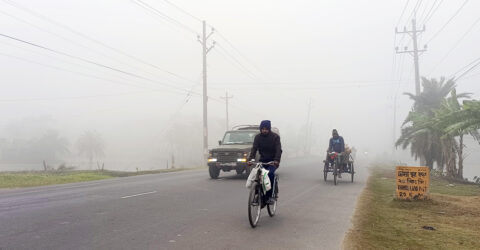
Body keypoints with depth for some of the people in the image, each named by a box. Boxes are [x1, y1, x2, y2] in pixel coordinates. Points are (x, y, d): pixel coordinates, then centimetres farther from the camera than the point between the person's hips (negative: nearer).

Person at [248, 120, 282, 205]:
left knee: (270, 173, -29)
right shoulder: (258, 137, -1)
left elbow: (278, 150, -20)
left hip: (273, 161, -4)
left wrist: (277, 160, -37)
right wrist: (251, 159, -30)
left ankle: (271, 196, -21)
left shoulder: (275, 136, -10)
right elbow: (254, 148, -12)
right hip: (263, 160, 4)